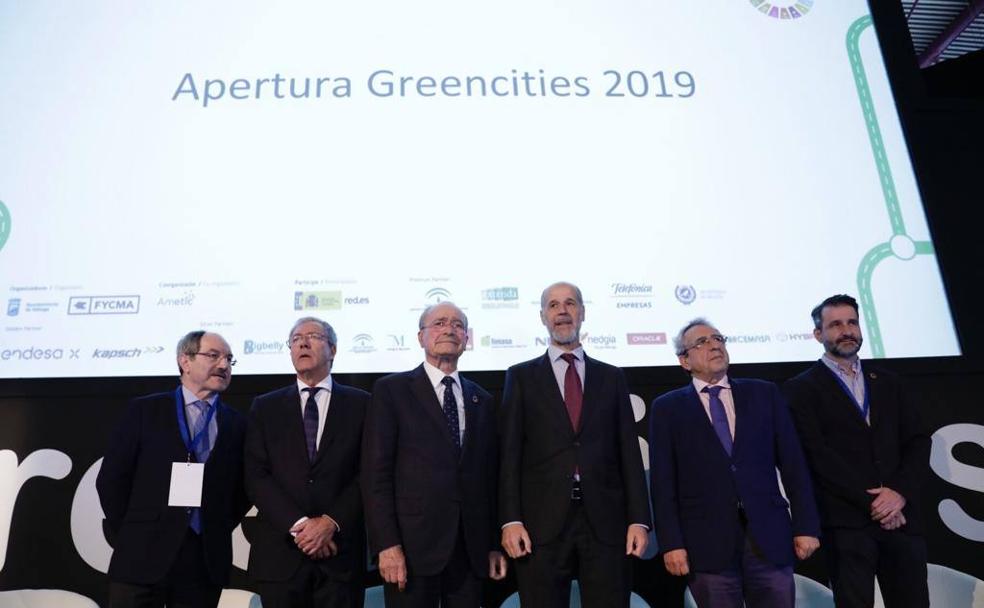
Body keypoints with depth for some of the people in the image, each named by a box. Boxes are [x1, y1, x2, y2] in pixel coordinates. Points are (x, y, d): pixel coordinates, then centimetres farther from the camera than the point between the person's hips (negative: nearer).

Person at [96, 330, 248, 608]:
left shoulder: (237, 424, 8)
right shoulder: (144, 410, 2)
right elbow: (111, 478, 1)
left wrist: (221, 530, 2)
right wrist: (128, 535, 0)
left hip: (207, 560, 2)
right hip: (143, 555, -2)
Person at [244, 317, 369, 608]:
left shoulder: (360, 404, 4)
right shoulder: (265, 407, 8)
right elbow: (256, 475, -1)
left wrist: (331, 523, -13)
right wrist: (299, 526, -11)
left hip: (340, 551, -1)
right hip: (279, 551, 1)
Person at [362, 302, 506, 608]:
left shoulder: (482, 400, 13)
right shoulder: (391, 390, -1)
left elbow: (489, 476, 12)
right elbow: (376, 472, -6)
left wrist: (495, 544, 10)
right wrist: (386, 544, -12)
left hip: (471, 547, 4)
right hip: (412, 543, -4)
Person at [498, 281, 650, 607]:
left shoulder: (612, 377, 13)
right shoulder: (521, 376, 8)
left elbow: (629, 452, 8)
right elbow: (509, 454, 2)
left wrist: (638, 519, 0)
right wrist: (510, 520, -7)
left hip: (606, 522, 2)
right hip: (542, 523, -1)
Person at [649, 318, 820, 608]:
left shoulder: (764, 394, 9)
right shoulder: (667, 408, 4)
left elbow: (793, 464, 8)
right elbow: (663, 482, -1)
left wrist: (806, 526, 2)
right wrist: (671, 543, -7)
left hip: (769, 536, 2)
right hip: (706, 543, -1)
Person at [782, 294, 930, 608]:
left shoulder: (887, 383, 16)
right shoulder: (801, 389, 0)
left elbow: (918, 441, 8)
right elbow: (818, 455, -9)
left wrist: (900, 492, -8)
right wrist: (871, 502, -13)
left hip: (901, 517, 4)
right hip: (846, 522, -4)